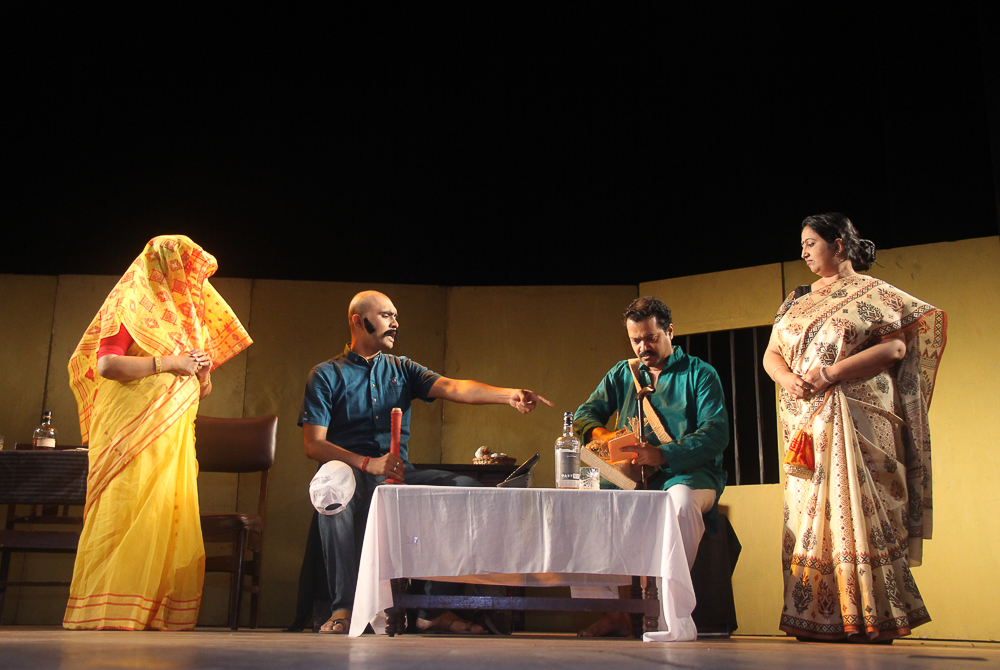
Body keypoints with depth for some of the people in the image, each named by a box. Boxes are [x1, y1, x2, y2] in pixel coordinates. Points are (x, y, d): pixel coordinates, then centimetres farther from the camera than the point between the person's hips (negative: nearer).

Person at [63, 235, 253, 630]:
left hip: (173, 436, 7)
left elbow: (200, 392, 25)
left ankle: (157, 614, 2)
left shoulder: (184, 312, 22)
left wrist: (203, 373, 2)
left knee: (171, 519, 1)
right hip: (130, 432, -7)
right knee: (123, 514, -9)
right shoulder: (131, 305, 0)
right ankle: (105, 613, -5)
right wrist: (168, 363, -16)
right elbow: (105, 364, -15)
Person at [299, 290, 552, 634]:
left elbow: (453, 388, 0)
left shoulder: (401, 369, 17)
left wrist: (509, 395, -18)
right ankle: (343, 608, -30)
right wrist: (369, 464, -19)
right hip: (350, 471, -4)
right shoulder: (326, 375, 6)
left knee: (466, 486, -18)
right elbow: (314, 444, -4)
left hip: (398, 475, 4)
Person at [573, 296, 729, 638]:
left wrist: (662, 454, -23)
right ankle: (608, 611, -19)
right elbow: (584, 416, 13)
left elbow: (716, 434, -7)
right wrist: (603, 434, -13)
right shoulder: (621, 374, 20)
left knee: (680, 499, -39)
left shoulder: (700, 373, 6)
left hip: (688, 473, -3)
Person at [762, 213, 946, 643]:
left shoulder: (873, 293, 3)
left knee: (856, 508, -10)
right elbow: (771, 354, 17)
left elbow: (896, 346, -10)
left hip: (855, 421, -5)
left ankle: (870, 620, -4)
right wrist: (788, 379, -6)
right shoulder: (797, 300, 20)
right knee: (807, 512, 1)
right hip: (805, 424, 6)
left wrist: (831, 373, -16)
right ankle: (816, 618, 4)